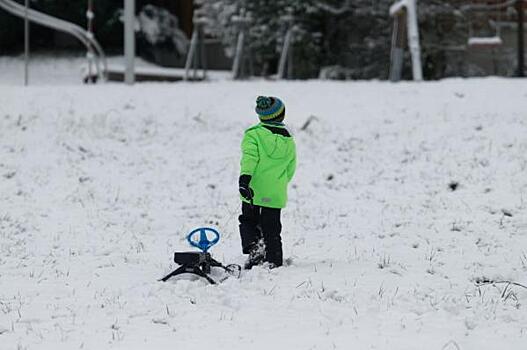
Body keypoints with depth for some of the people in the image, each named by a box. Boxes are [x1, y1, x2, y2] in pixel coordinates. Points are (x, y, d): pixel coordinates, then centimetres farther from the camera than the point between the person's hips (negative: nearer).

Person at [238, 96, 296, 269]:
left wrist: (244, 178, -29)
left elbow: (250, 157, -20)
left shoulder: (253, 134, -5)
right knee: (272, 231, 13)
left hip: (253, 192, -3)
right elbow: (290, 170, 14)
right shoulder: (289, 141, 8)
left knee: (248, 222, 14)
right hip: (276, 196, 3)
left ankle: (253, 249, -11)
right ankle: (274, 263, 11)